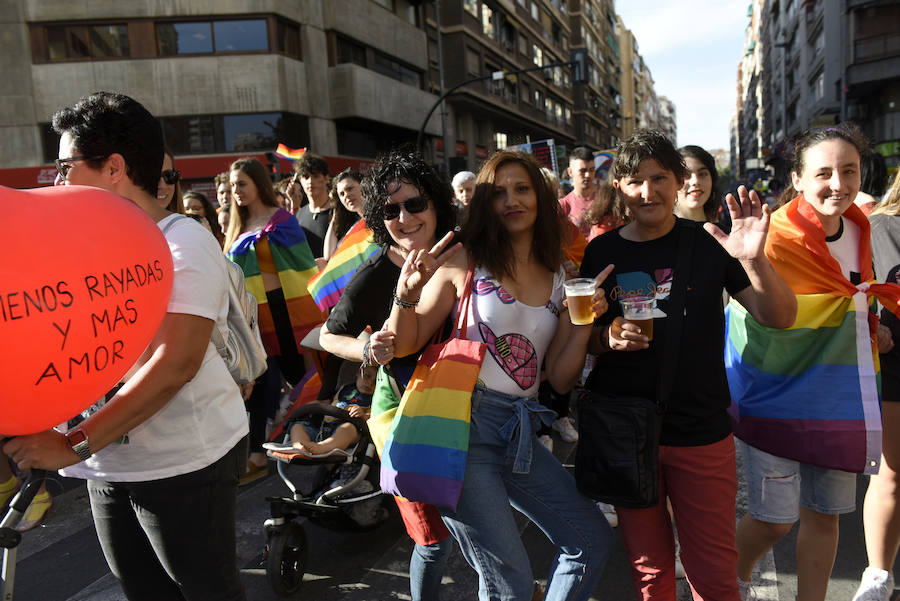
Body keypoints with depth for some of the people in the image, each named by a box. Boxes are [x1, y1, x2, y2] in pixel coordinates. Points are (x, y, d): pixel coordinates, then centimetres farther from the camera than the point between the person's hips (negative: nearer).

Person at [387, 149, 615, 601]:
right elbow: (404, 346, -3)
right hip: (462, 423, -5)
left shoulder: (561, 278, 9)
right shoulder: (464, 262, -2)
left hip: (519, 432, 5)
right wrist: (407, 294, -20)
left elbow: (559, 380, 8)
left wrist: (584, 323, -6)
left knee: (592, 539, 12)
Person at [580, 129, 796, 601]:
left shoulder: (709, 244, -2)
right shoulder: (601, 252, 1)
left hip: (702, 433, -1)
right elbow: (581, 338, 9)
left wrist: (754, 260, -24)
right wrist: (608, 338, -14)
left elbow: (780, 318, -6)